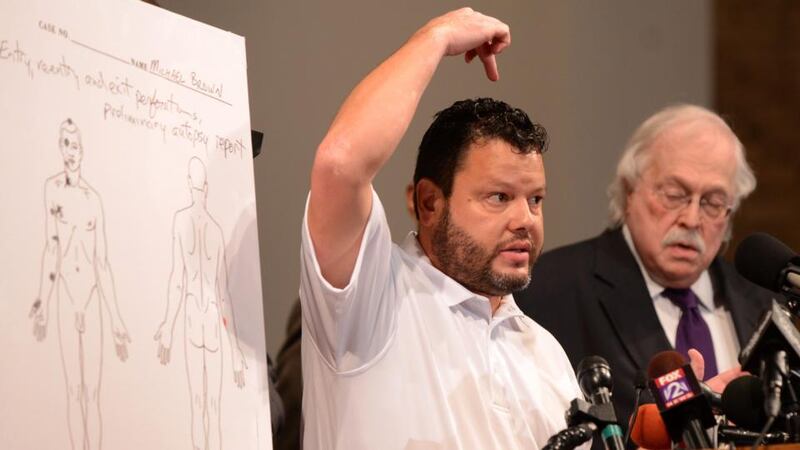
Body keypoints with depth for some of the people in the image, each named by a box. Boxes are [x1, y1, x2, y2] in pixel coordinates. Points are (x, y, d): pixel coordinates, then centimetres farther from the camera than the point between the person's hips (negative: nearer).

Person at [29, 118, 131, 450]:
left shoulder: (94, 199, 7)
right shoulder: (52, 188, 3)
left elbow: (103, 260, 7)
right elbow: (50, 246, 1)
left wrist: (116, 319, 4)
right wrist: (43, 301, -7)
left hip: (92, 294, 1)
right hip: (65, 291, -1)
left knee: (93, 392, 2)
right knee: (73, 389, -1)